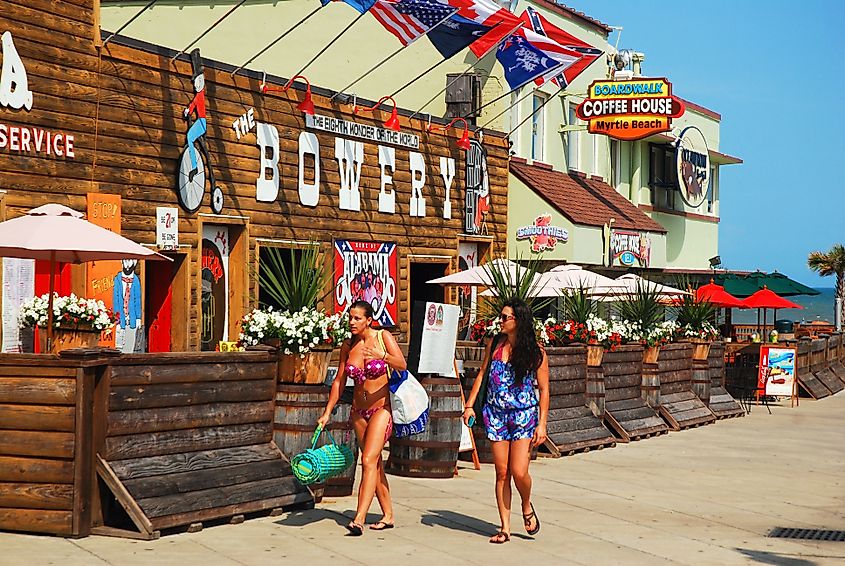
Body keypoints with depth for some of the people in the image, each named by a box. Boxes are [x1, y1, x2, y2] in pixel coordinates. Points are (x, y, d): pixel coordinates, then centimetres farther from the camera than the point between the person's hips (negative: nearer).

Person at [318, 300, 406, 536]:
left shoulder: (383, 337, -8)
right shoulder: (348, 346, 4)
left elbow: (402, 365, -21)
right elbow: (339, 381, 10)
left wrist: (382, 356, -39)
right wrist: (327, 412, 7)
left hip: (382, 408, -5)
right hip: (359, 410, 5)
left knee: (368, 461, -16)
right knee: (375, 464, 10)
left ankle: (359, 519, -21)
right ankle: (388, 515, 20)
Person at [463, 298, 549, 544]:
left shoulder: (535, 351, -6)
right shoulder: (495, 343, 5)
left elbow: (543, 389, -3)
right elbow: (482, 374, 14)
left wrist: (542, 424, -8)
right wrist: (469, 405, 6)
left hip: (524, 416, -3)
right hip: (496, 414, 3)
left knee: (519, 472, -11)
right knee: (502, 472, 3)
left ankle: (527, 507, 22)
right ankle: (505, 528, 11)